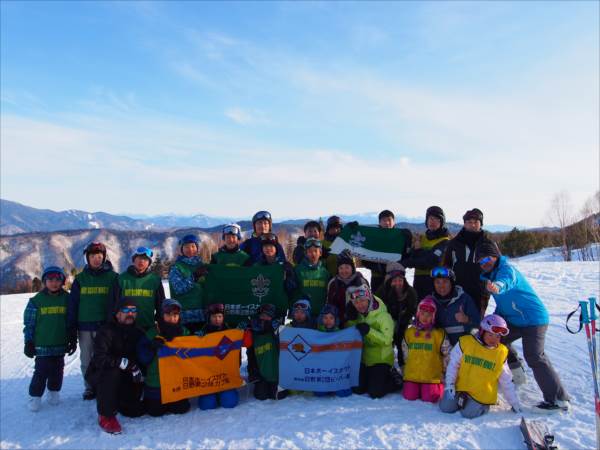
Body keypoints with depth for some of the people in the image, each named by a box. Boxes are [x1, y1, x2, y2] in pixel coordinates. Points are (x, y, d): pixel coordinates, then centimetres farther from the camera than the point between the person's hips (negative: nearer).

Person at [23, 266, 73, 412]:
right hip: (42, 345, -2)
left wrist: (73, 340, 7)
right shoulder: (36, 300, -4)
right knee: (41, 372, -1)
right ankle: (35, 396, 14)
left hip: (61, 344, 2)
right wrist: (29, 342, -2)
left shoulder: (67, 298, 1)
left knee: (57, 372, 11)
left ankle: (54, 392, 29)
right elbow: (29, 323, 0)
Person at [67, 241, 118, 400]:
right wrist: (72, 328, 2)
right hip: (84, 326, 3)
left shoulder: (112, 277, 1)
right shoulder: (80, 278, 7)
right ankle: (89, 388, 21)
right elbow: (72, 304, 7)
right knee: (86, 360, 8)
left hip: (105, 326, -2)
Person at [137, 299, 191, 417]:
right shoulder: (152, 334, -8)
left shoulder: (184, 333, 0)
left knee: (182, 409, 2)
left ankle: (169, 402, 33)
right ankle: (147, 400, 33)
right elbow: (143, 358, -11)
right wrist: (152, 347, -28)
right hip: (156, 384, -2)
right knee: (156, 411, 1)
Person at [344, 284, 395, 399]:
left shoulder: (383, 316, -18)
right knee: (357, 389, 7)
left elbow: (386, 339, -25)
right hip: (363, 359, 6)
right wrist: (351, 320, -12)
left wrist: (369, 331, -34)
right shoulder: (357, 316, 2)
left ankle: (393, 381, 18)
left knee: (375, 392, -9)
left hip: (381, 360, -6)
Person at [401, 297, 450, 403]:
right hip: (412, 374, 2)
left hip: (432, 376, -2)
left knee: (429, 398, -14)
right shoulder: (409, 332, 7)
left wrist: (444, 370, 7)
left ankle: (439, 386, 16)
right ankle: (417, 387, 21)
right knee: (409, 396, -10)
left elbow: (447, 354, 5)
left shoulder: (439, 333, -2)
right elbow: (405, 352, 17)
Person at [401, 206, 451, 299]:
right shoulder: (421, 238, 15)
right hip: (419, 280, 6)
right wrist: (417, 250, -13)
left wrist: (407, 263, -12)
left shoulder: (444, 241, -4)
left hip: (436, 281, -5)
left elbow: (431, 261, -17)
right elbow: (411, 258, 7)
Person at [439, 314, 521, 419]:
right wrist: (450, 384, -11)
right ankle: (462, 399, 19)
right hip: (461, 387, 1)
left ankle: (482, 405, 11)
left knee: (468, 413, -21)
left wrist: (515, 403, 7)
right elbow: (453, 364, -2)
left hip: (482, 394, -1)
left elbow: (506, 381, 7)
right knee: (445, 407, -10)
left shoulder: (501, 353, -2)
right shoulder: (466, 342, -9)